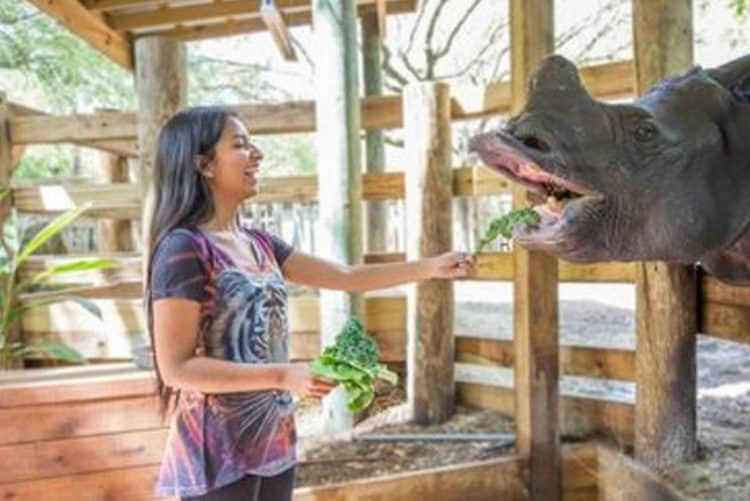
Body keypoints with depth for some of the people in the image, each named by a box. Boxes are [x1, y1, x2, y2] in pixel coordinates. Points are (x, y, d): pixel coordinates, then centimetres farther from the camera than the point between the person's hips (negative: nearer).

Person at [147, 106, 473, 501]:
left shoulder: (258, 244, 7)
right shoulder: (184, 247, -16)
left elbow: (345, 276, 11)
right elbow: (177, 367, -19)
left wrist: (430, 267, 5)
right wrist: (283, 376, -23)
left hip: (274, 439, 7)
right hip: (218, 450, -7)